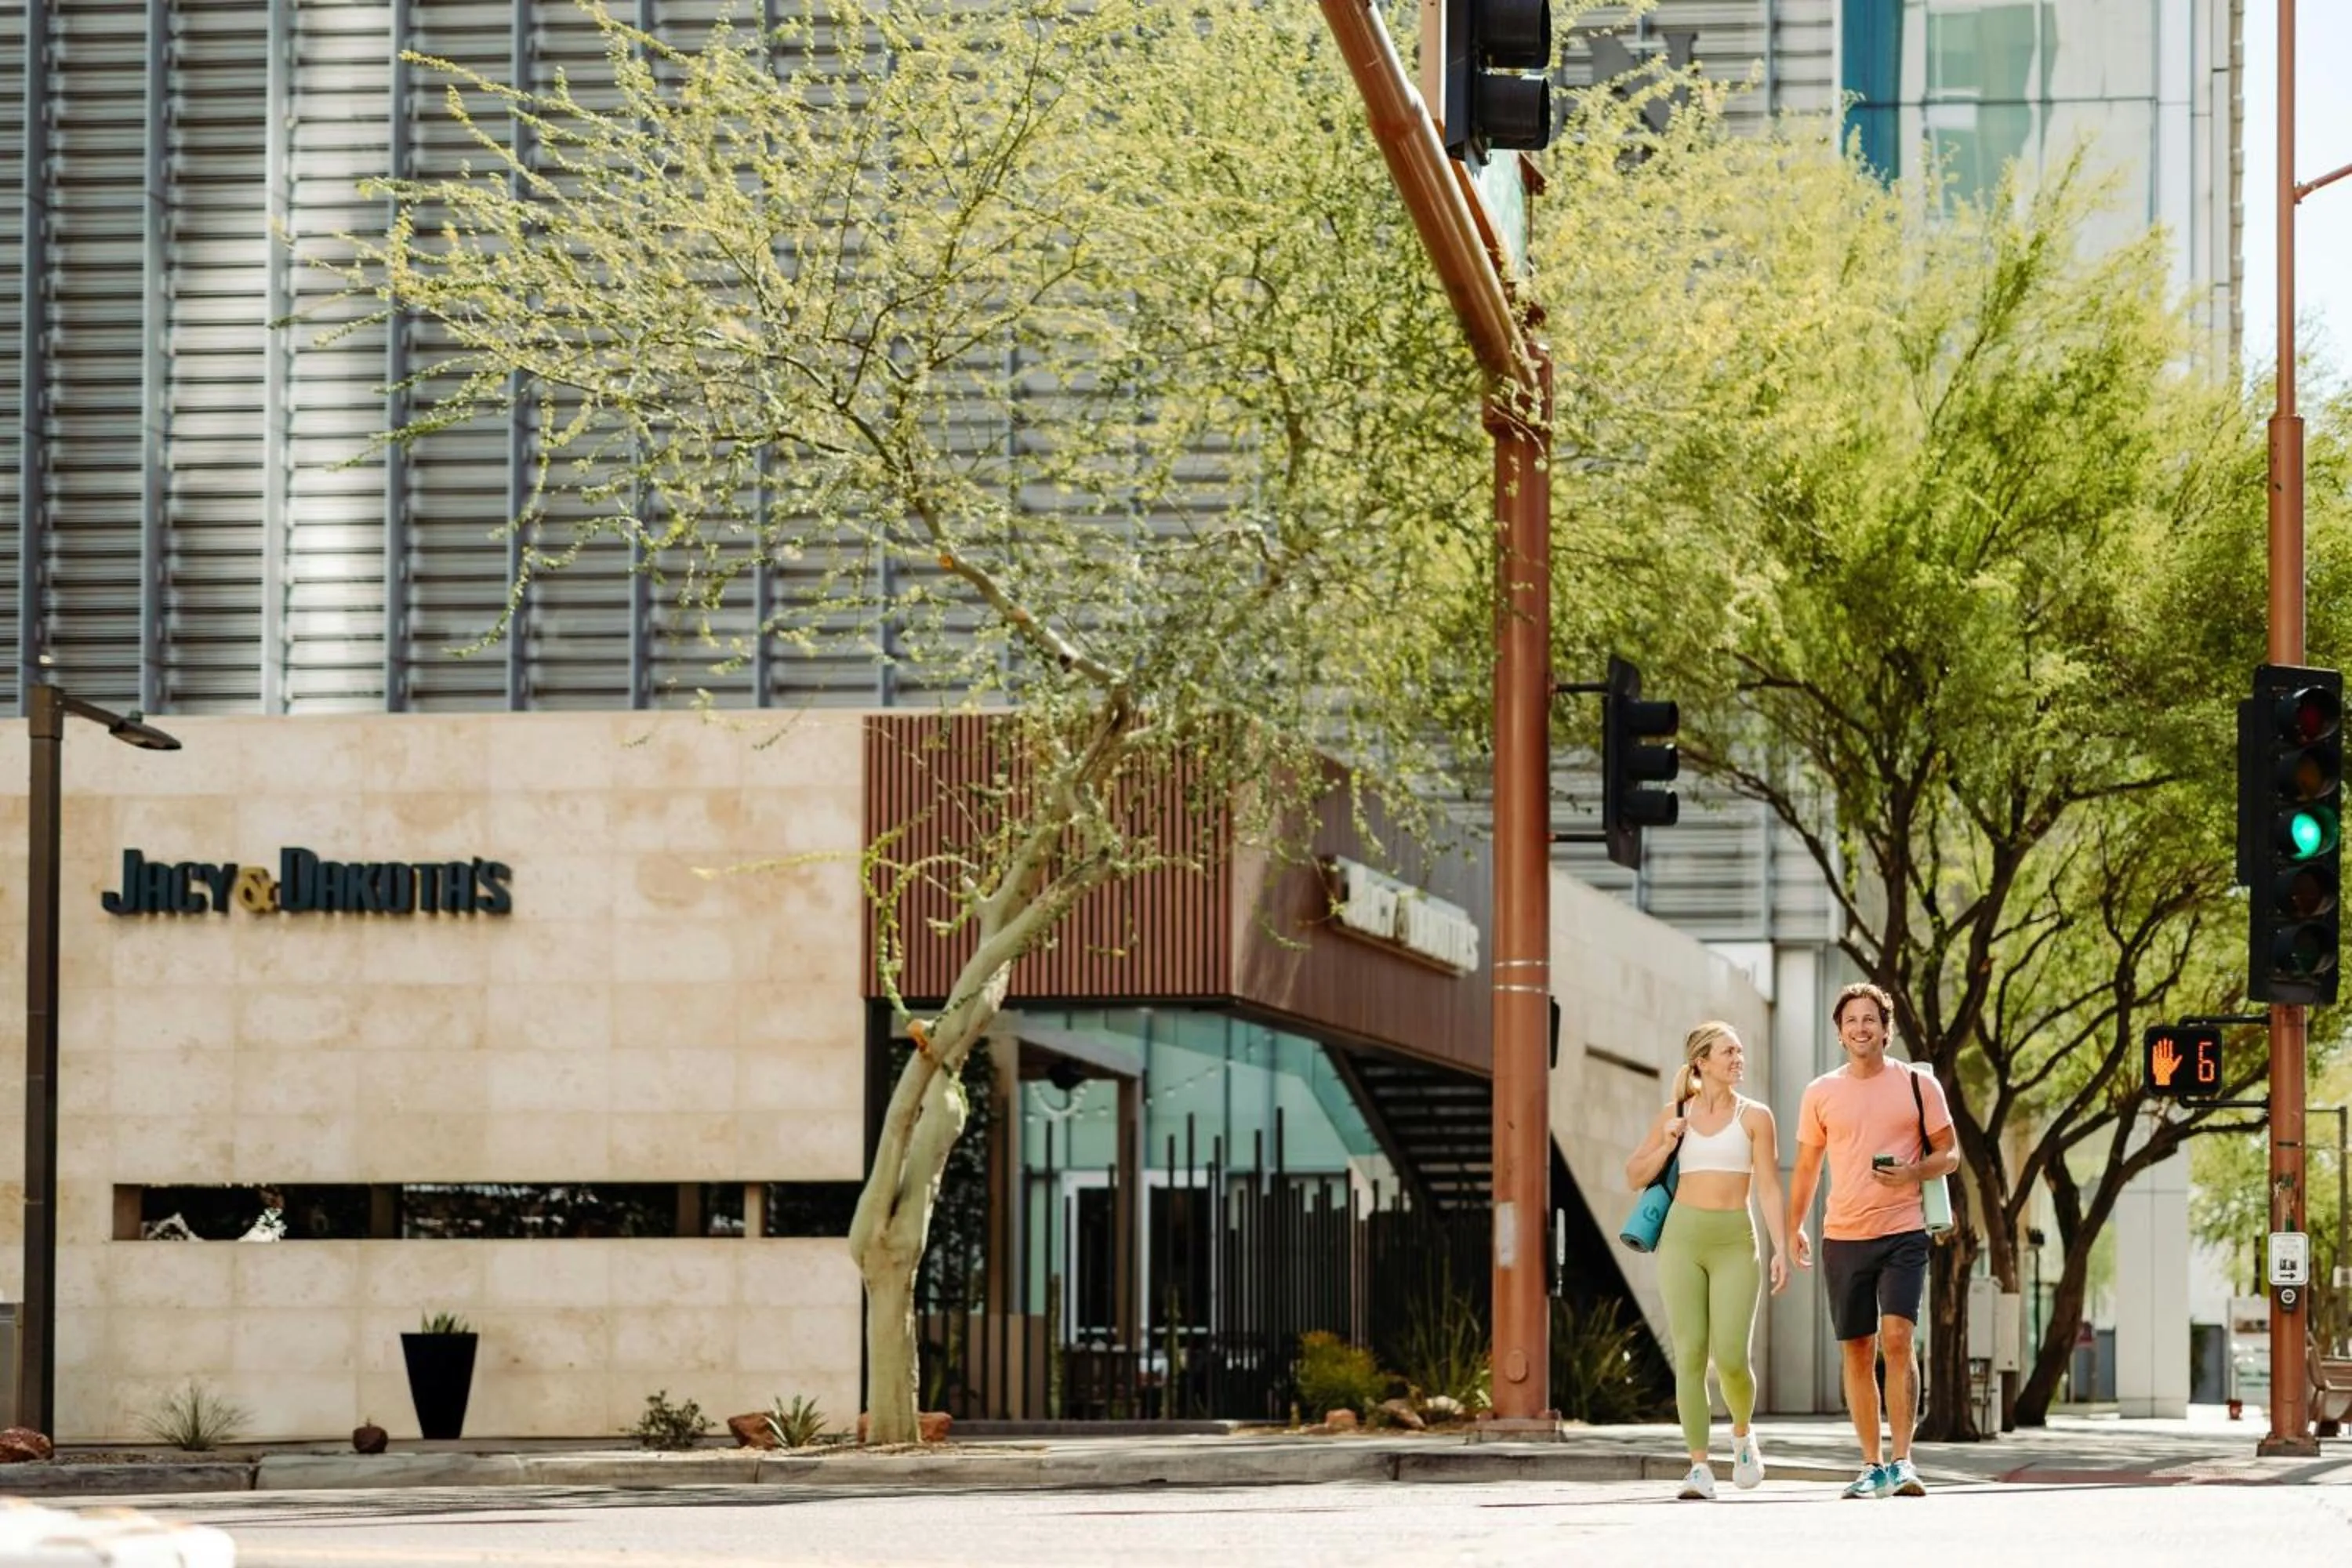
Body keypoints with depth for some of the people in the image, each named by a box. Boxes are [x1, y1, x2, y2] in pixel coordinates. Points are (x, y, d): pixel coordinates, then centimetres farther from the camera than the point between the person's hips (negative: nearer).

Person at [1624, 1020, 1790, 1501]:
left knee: (1731, 1357, -9)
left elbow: (1769, 1187, 0)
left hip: (1735, 1242, -1)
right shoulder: (1675, 1115, 9)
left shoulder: (1754, 1117, 4)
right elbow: (1635, 1177, 15)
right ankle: (1699, 1465, -4)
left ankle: (1742, 1433, 22)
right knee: (1690, 1353, -6)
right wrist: (1667, 1145, -3)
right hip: (1682, 1236, 1)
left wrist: (1781, 1248, -10)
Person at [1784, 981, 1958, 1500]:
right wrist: (1794, 1228, 16)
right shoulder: (1821, 1093, 8)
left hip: (1903, 1233, -3)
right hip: (1843, 1238, 3)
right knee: (1858, 1354, 5)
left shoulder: (1918, 1084, 3)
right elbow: (1807, 1165, 18)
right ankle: (1872, 1466, 14)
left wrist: (1913, 1172, -13)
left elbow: (1950, 1154, 6)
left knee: (1897, 1339, -18)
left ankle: (1903, 1460, -15)